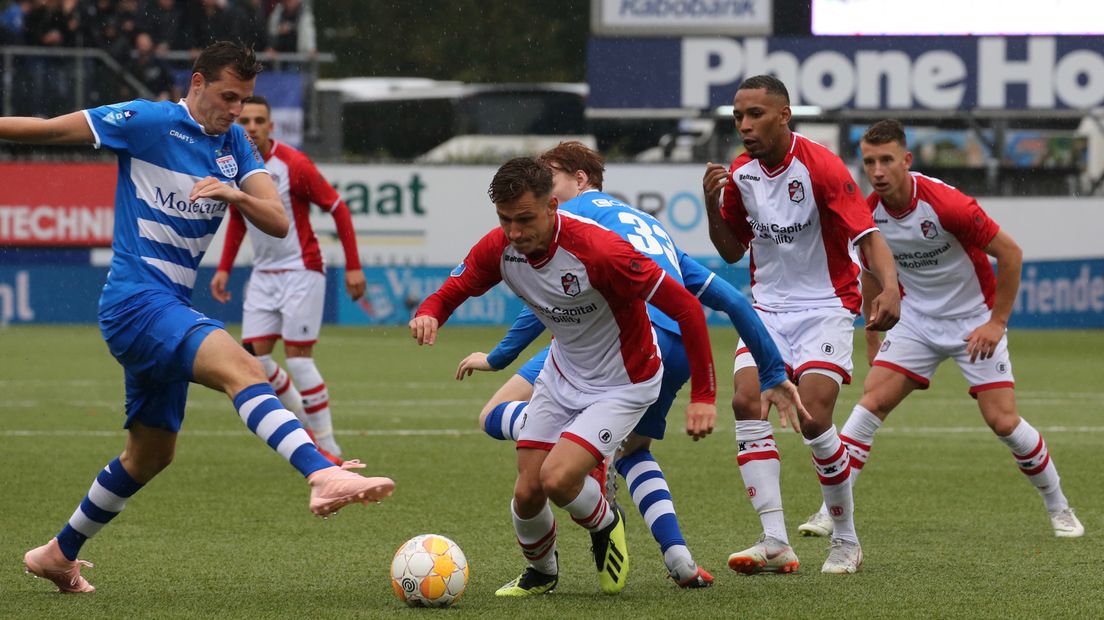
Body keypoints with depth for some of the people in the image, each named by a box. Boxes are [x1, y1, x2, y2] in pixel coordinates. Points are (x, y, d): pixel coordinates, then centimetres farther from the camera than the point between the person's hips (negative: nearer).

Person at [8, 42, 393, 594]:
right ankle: (324, 476, -51)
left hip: (168, 310, 9)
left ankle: (58, 554, 34)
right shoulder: (146, 122, -7)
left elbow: (278, 223, 3)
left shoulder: (235, 145, 12)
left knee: (151, 453, 18)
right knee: (241, 367, -31)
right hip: (135, 296, -9)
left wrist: (238, 194, -16)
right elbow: (46, 130, -3)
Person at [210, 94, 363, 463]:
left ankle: (328, 447, -1)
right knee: (254, 357, -1)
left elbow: (338, 209, -11)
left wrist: (353, 267, -14)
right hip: (263, 276, 6)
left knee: (297, 358, -11)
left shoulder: (293, 165, -16)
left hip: (300, 272, -6)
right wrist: (224, 268, 13)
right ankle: (306, 423, 19)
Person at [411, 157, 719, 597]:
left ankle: (606, 526, 13)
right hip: (562, 376, 6)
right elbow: (449, 293, -2)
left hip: (623, 386, -6)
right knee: (527, 492, 1)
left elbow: (685, 307, -28)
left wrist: (703, 396, -28)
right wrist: (428, 314, -29)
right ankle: (541, 572, 34)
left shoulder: (598, 251, -33)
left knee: (557, 478, -23)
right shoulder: (498, 249, -16)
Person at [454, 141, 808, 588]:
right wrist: (773, 374, 34)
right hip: (680, 350, 7)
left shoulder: (574, 212, 18)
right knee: (632, 450, 31)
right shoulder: (649, 224, 36)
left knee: (496, 417, 0)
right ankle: (678, 558, 9)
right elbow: (730, 299, 31)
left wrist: (499, 356, 4)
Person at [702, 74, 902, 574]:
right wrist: (712, 206, -6)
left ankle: (846, 541, 2)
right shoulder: (739, 174, 3)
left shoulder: (820, 166, -15)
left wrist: (889, 288, -39)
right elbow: (732, 251, 13)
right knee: (746, 399, -16)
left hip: (825, 307, -5)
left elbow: (867, 235, -21)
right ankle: (775, 542, -16)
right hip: (768, 305, 5)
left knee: (814, 418, -18)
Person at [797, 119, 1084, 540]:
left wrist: (997, 322, -16)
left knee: (1002, 420, -9)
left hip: (975, 322, -4)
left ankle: (1059, 508, 12)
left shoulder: (946, 204, -25)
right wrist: (872, 338, 14)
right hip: (917, 320, 4)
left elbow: (1009, 252, -17)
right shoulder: (868, 214, -9)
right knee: (872, 401, -12)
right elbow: (872, 273, 11)